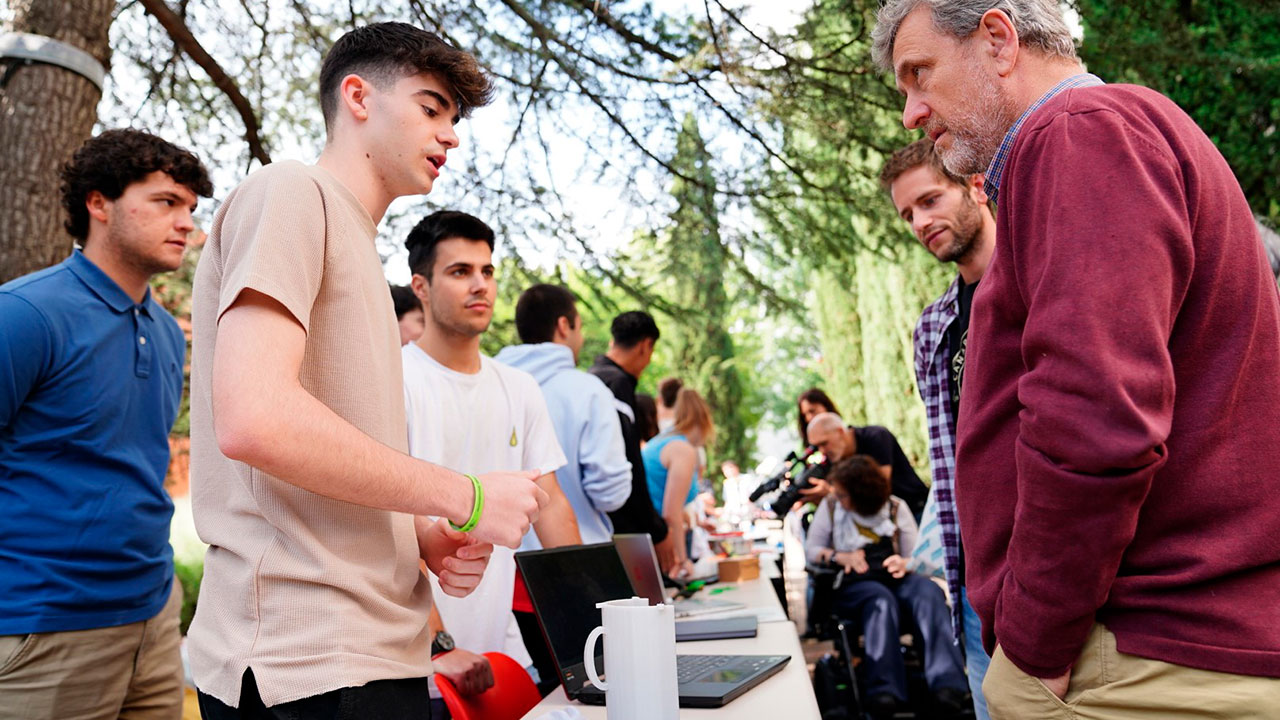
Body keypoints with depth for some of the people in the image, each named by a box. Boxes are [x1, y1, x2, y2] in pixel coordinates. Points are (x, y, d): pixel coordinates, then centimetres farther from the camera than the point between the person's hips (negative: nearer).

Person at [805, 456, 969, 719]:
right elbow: (811, 550, 10)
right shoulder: (829, 506, 11)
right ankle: (884, 693, -49)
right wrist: (840, 557, -9)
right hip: (853, 584, -1)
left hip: (895, 579, 2)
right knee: (881, 599, -39)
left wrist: (905, 563, -15)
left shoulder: (896, 507, 12)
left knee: (928, 591, -35)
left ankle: (947, 685, -48)